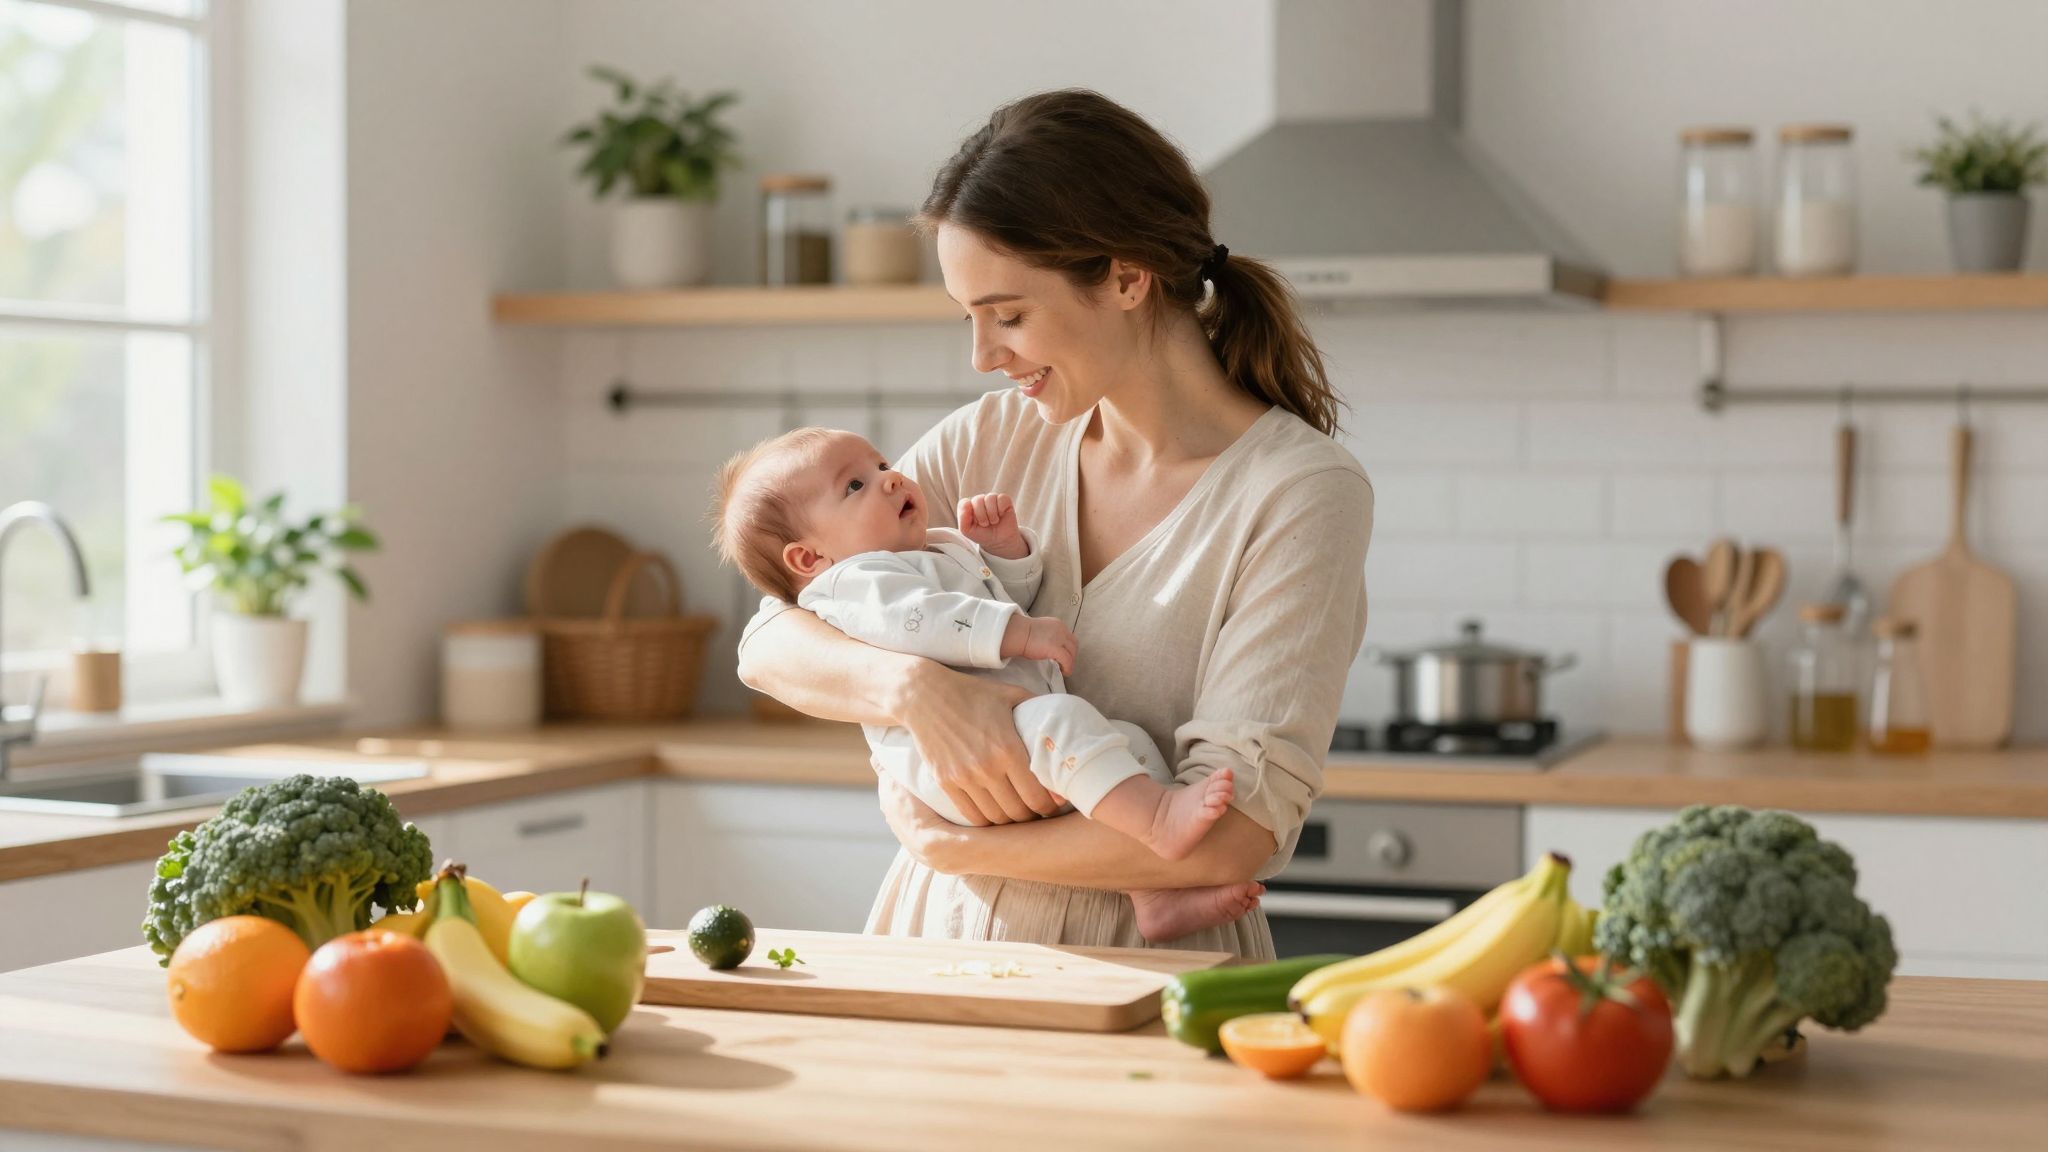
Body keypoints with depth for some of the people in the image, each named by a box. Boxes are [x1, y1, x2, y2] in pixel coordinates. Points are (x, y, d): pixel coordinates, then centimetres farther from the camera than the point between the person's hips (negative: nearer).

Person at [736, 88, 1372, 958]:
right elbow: (770, 646, 6)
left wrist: (950, 844, -8)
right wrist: (918, 689, -15)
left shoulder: (1301, 492, -7)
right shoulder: (993, 440, 9)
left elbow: (1231, 834, -14)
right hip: (944, 934, 4)